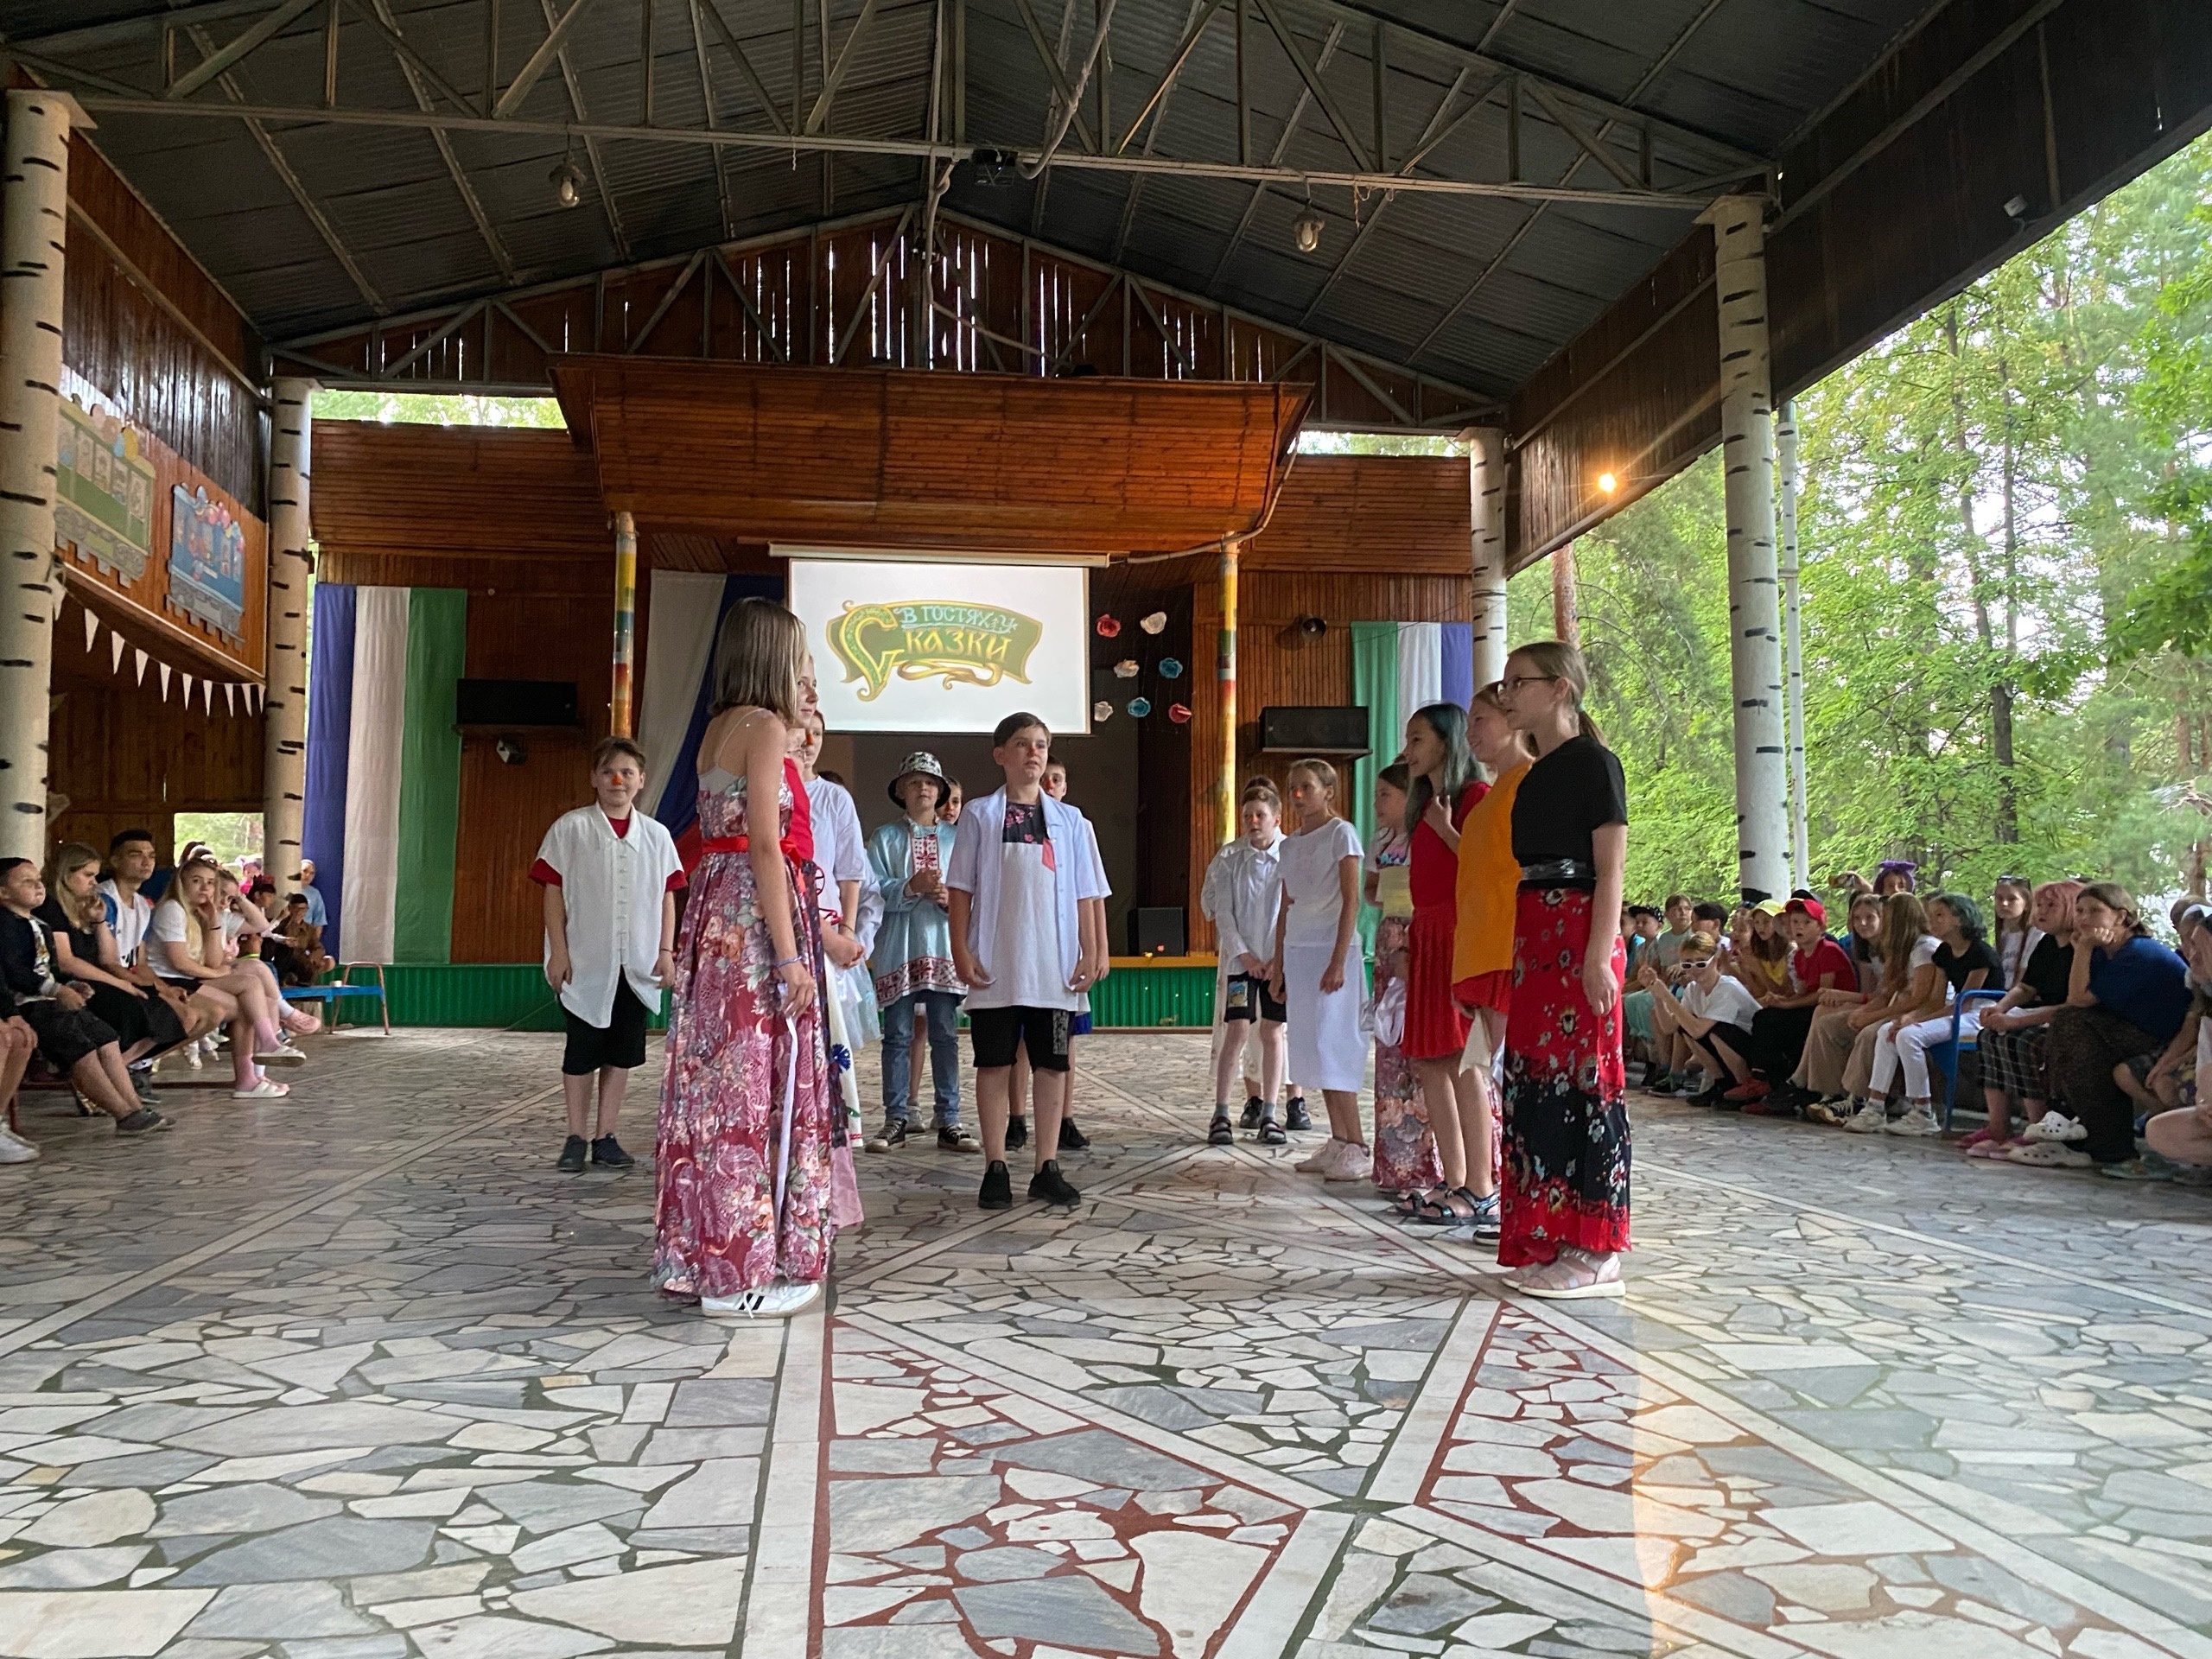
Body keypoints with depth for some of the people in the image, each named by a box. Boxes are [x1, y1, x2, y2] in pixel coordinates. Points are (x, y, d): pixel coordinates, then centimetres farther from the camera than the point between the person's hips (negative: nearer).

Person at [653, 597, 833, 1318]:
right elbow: (764, 845, -17)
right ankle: (740, 1274, 3)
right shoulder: (764, 726, -10)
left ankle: (697, 1256, 20)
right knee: (754, 1089, -4)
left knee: (715, 1083, 12)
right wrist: (790, 957, -19)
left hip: (713, 909, 9)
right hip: (756, 914, -9)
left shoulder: (719, 728, 17)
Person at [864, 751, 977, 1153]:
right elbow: (873, 891, -3)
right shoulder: (885, 838, 7)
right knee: (899, 1035, 2)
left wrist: (950, 898, -14)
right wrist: (910, 888, -17)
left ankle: (948, 1121, 7)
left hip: (944, 946, 1)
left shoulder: (954, 838, 11)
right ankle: (895, 1120, 9)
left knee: (945, 1034, 2)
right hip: (898, 949, -1)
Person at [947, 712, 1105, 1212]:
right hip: (995, 964, -2)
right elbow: (961, 890, 3)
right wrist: (961, 952, -5)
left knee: (1052, 1064, 4)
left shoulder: (1068, 820, 9)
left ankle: (1047, 1169, 12)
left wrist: (1090, 952, 2)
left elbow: (1083, 894, 9)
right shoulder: (979, 816, 4)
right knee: (995, 1062, 2)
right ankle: (996, 1169, 10)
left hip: (1054, 964, 2)